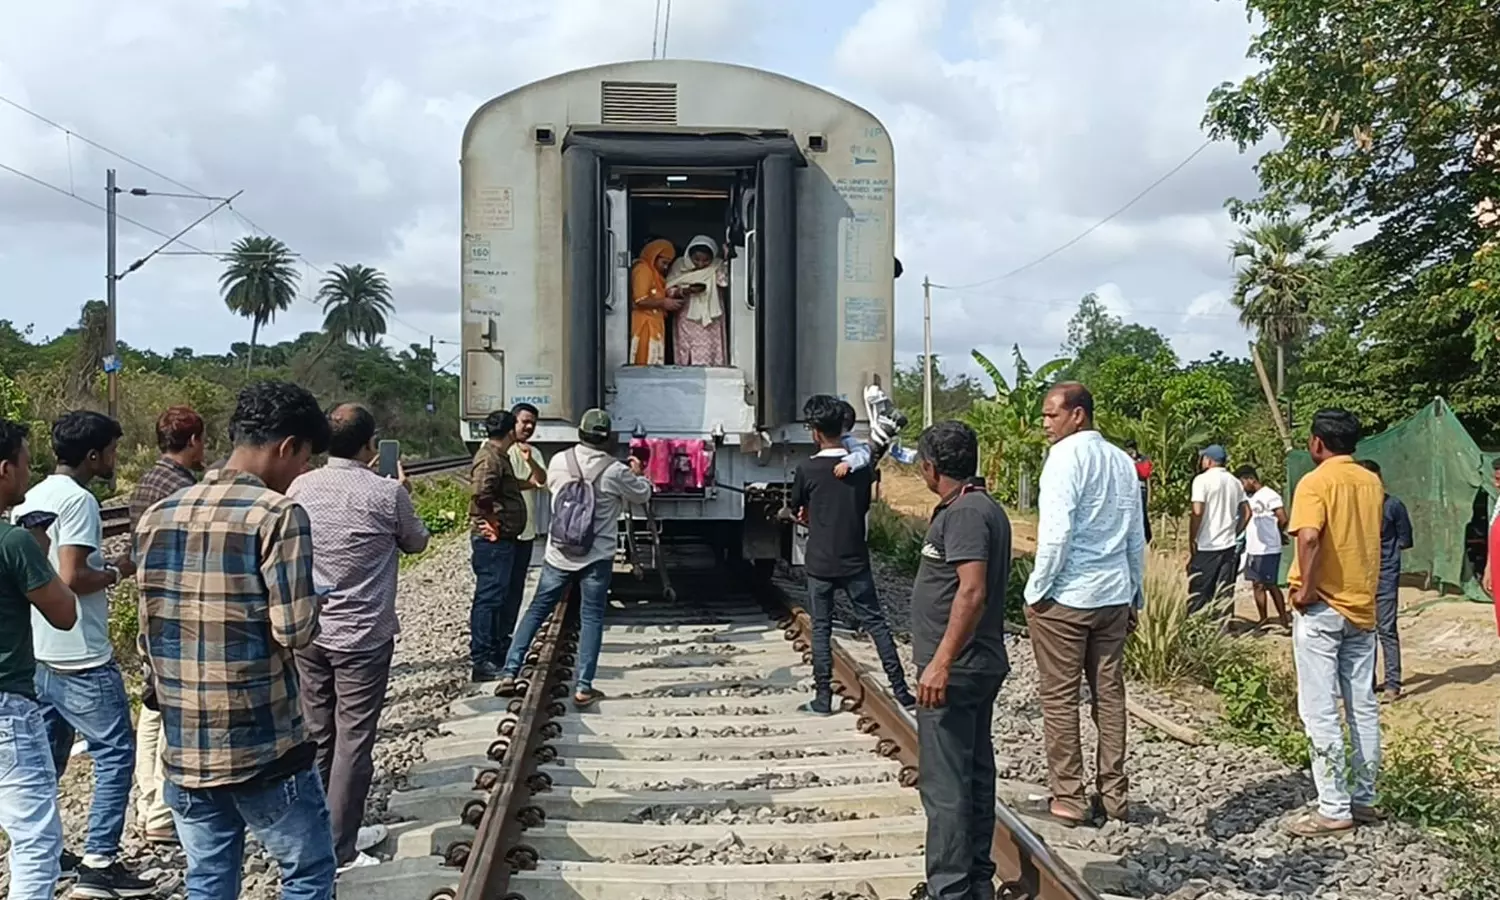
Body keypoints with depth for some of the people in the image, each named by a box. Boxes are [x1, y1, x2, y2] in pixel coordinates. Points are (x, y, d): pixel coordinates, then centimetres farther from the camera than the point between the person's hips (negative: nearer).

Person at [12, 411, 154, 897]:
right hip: (81, 657, -9)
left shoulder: (32, 498, 13)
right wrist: (116, 571, -8)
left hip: (39, 653, 10)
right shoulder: (78, 500, -16)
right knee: (115, 753, -3)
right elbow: (71, 578, -23)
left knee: (45, 755, 18)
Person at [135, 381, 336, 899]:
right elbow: (296, 632, -17)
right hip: (263, 748, -6)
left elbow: (148, 636, 11)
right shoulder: (278, 515, -14)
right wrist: (311, 607, 2)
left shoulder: (157, 518, 6)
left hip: (184, 749, 6)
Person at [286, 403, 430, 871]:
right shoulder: (387, 493, -14)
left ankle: (326, 832, 28)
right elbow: (416, 542, 4)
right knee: (353, 742, 2)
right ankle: (339, 850, 6)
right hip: (364, 636, -5)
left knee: (316, 736, 15)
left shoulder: (301, 488, -3)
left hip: (308, 632, 5)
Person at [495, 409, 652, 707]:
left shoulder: (559, 461, -3)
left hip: (559, 554, 3)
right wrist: (637, 474, 26)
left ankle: (509, 674, 10)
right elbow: (642, 495, 5)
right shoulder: (616, 471, -11)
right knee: (591, 619, 5)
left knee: (536, 611, 12)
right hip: (597, 558, -2)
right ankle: (583, 688, 2)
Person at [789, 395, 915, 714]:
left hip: (820, 564, -2)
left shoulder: (807, 469, -11)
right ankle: (901, 690, 8)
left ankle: (823, 698, 9)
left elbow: (795, 508, 6)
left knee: (821, 629, 7)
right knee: (876, 623, 9)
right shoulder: (861, 467, -2)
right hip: (855, 561, 2)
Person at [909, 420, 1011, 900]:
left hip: (954, 669, -11)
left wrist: (941, 662, -27)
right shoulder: (982, 506, 15)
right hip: (979, 665, 11)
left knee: (945, 784, -6)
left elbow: (972, 591, -27)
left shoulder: (965, 512, -17)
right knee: (975, 775, 16)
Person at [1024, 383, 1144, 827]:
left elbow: (1056, 533, -19)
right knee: (1110, 694, 12)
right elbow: (1137, 538, 15)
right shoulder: (1123, 461, 11)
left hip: (1065, 596, -7)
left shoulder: (1065, 457, -12)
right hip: (1114, 595, 7)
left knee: (1060, 699, 2)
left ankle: (1069, 798, 7)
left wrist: (1036, 590, -11)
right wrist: (1132, 595, 22)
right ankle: (1114, 794, 18)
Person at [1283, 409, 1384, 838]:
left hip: (1322, 609, -7)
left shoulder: (1316, 482, -13)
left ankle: (1334, 809, 0)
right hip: (1362, 607, 7)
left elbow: (1308, 536, -28)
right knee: (1363, 707, 13)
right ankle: (1364, 799, 20)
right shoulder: (1372, 482, 8)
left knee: (1320, 711, -2)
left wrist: (1306, 589, -19)